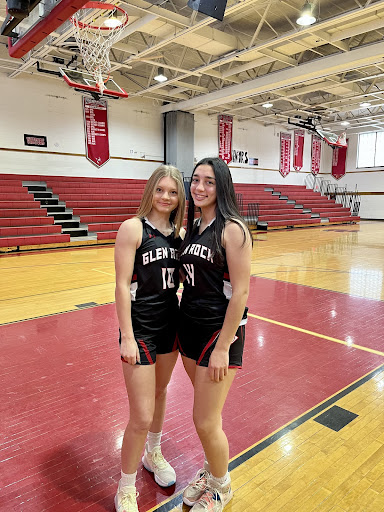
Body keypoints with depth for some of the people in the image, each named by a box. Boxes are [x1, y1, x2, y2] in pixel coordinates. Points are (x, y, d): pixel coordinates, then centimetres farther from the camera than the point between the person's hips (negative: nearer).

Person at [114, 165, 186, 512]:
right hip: (141, 329, -6)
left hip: (170, 324, 6)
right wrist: (127, 337, -16)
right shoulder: (134, 227, -13)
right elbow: (122, 285, -15)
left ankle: (153, 454, 50)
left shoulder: (180, 232, 4)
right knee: (141, 417, 0)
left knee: (160, 393, 24)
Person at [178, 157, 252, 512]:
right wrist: (182, 325, 13)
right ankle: (211, 471, 45)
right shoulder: (194, 225, 7)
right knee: (204, 413, 21)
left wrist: (222, 347, -17)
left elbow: (240, 291, -18)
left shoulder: (232, 229, -16)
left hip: (219, 330, -7)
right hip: (190, 326, 7)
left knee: (206, 422, 4)